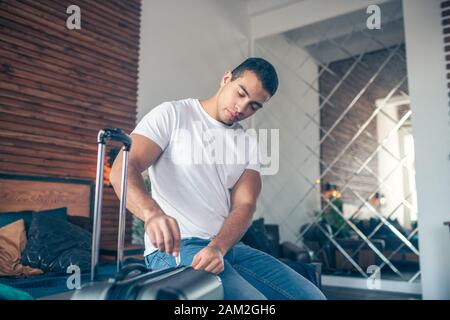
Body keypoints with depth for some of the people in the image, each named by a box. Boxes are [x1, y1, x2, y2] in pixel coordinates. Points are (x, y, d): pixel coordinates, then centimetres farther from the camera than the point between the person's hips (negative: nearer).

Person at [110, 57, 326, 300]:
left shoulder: (249, 143, 12)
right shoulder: (172, 114, -1)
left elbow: (244, 205, 0)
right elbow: (122, 170, -13)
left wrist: (217, 248, -20)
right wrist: (152, 212, -33)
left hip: (229, 246, 6)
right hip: (174, 248, -5)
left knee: (311, 295, -5)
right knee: (250, 297, -29)